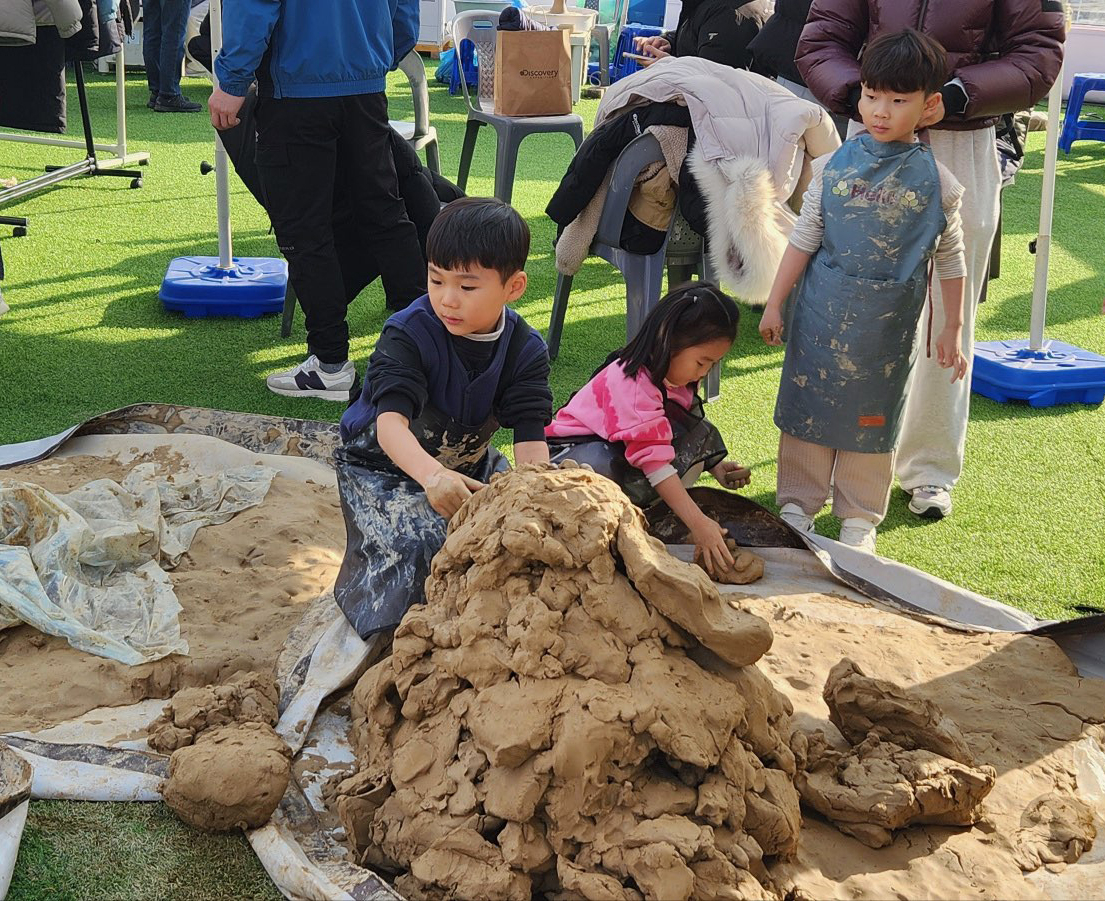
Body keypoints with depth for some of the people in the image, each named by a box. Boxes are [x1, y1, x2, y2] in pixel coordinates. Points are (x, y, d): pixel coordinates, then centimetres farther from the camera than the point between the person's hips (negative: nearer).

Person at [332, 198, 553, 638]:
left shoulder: (526, 350, -13)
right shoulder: (408, 333, -25)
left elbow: (531, 440, -21)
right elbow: (390, 424, -38)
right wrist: (433, 476, -58)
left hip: (467, 463, 5)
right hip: (383, 464, -4)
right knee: (413, 541, -26)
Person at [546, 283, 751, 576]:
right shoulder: (634, 383, -29)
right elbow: (654, 460, -35)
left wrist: (715, 466, -9)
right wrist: (698, 523, -38)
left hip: (620, 447, 9)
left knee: (700, 434, -11)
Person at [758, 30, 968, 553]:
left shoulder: (937, 182, -4)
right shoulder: (834, 166, -1)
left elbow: (950, 260, 3)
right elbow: (803, 239, 2)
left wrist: (952, 328, 5)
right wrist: (775, 303, 2)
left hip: (889, 323, -1)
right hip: (821, 312, 1)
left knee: (872, 416, 9)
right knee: (808, 403, 8)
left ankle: (859, 517, 25)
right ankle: (797, 504, 23)